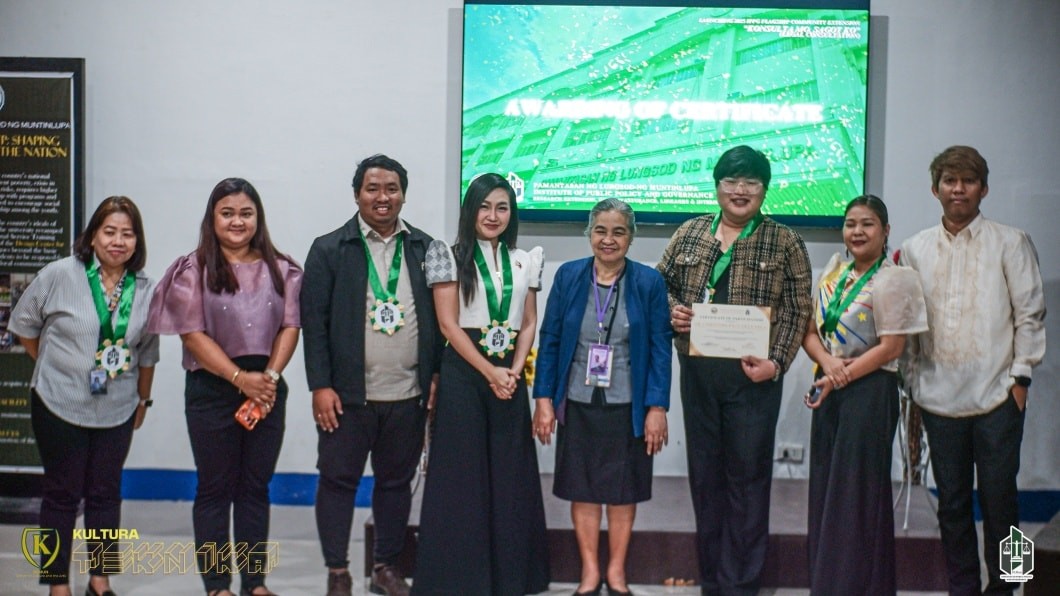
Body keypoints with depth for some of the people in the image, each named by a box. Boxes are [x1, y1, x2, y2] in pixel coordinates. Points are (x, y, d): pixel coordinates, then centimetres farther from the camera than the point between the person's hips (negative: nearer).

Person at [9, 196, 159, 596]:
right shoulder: (60, 275, -10)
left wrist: (142, 400, 16)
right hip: (59, 406, -3)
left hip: (117, 410, 3)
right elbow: (24, 325, 2)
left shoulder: (146, 290, 0)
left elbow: (147, 353, 10)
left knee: (106, 494, 11)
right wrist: (54, 367, 8)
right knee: (62, 494, 6)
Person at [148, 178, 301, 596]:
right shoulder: (194, 270, -2)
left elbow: (290, 326, 2)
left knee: (256, 488, 9)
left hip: (267, 390, 3)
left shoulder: (280, 269, 8)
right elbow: (193, 334, -9)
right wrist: (240, 378, -16)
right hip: (211, 390, -3)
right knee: (215, 489, 4)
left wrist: (270, 375, -13)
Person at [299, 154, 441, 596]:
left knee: (396, 481, 12)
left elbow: (438, 318, 9)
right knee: (338, 480, 3)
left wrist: (436, 376, 2)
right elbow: (313, 322, -3)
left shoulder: (425, 249, 7)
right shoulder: (329, 250, 0)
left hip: (408, 395, 2)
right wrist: (320, 386, -9)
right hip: (347, 394, -2)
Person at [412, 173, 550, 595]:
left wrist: (514, 371, -6)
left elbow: (529, 324, 10)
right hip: (464, 374, -3)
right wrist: (490, 372, -12)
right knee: (462, 473, -2)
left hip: (511, 376, 4)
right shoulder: (450, 257, 0)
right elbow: (448, 324, -7)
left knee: (509, 474, 5)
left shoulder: (525, 261, 11)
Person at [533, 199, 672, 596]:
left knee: (623, 490, 8)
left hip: (627, 406, -1)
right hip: (578, 403, 1)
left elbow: (661, 348, -3)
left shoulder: (649, 282, -3)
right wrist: (544, 399, -2)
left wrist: (657, 407, -9)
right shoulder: (568, 276, 1)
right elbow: (550, 340, 2)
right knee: (582, 489, 7)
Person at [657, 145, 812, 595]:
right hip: (698, 372, 3)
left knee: (748, 477, 1)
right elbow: (662, 283, 17)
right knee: (704, 472, 10)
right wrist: (671, 310, -5)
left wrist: (776, 363, -14)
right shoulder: (689, 234, 9)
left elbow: (798, 311, -2)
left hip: (753, 375, -3)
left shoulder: (785, 244, 1)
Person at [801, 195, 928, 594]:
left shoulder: (892, 279, -9)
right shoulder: (833, 274, 11)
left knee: (855, 492, 0)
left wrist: (841, 377, -15)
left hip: (870, 391, -6)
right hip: (828, 389, 7)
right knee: (824, 489, 9)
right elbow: (810, 332, 9)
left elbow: (890, 348, -13)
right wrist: (826, 361, -11)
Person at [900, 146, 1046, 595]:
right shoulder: (916, 250, 10)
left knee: (999, 499, 2)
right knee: (952, 502, 10)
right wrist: (911, 382, 9)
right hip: (939, 396, 3)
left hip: (996, 394, -3)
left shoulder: (1011, 243, 2)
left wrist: (1021, 377, -3)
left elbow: (1030, 314, 2)